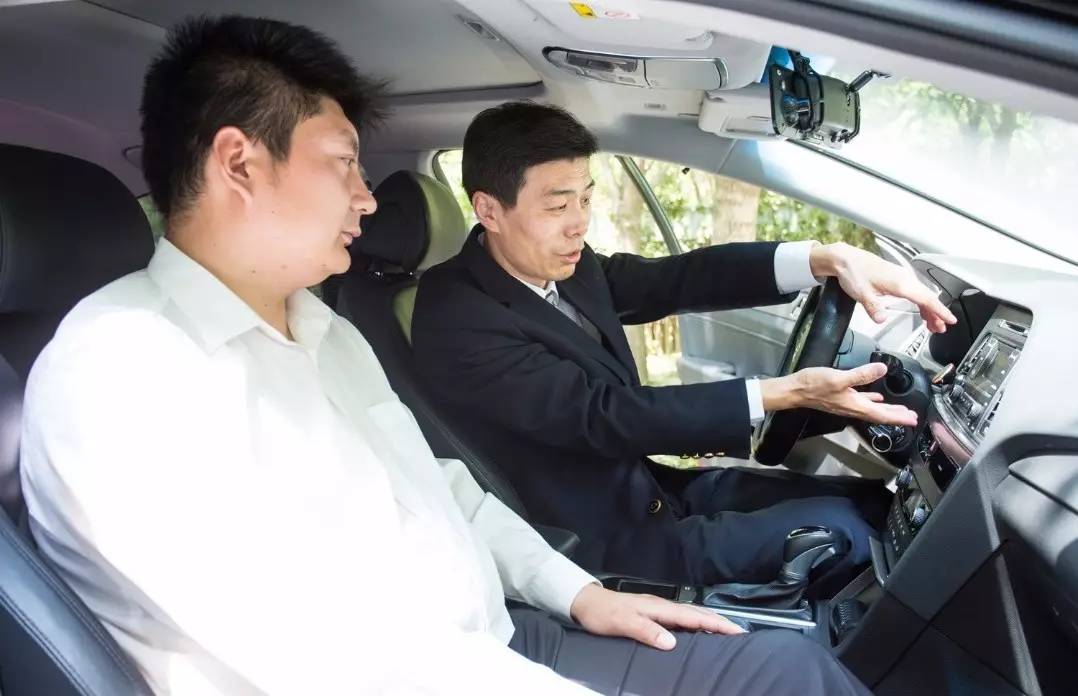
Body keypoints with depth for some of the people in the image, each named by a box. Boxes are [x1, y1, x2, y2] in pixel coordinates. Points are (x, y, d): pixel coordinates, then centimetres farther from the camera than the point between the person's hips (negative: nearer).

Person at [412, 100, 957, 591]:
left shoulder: (565, 267, 1)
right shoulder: (455, 319, -23)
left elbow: (678, 279, -5)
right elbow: (604, 415, -28)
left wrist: (828, 259, -20)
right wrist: (787, 392, -31)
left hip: (650, 489, 8)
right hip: (612, 546, -8)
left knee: (871, 500, 7)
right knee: (839, 532, -8)